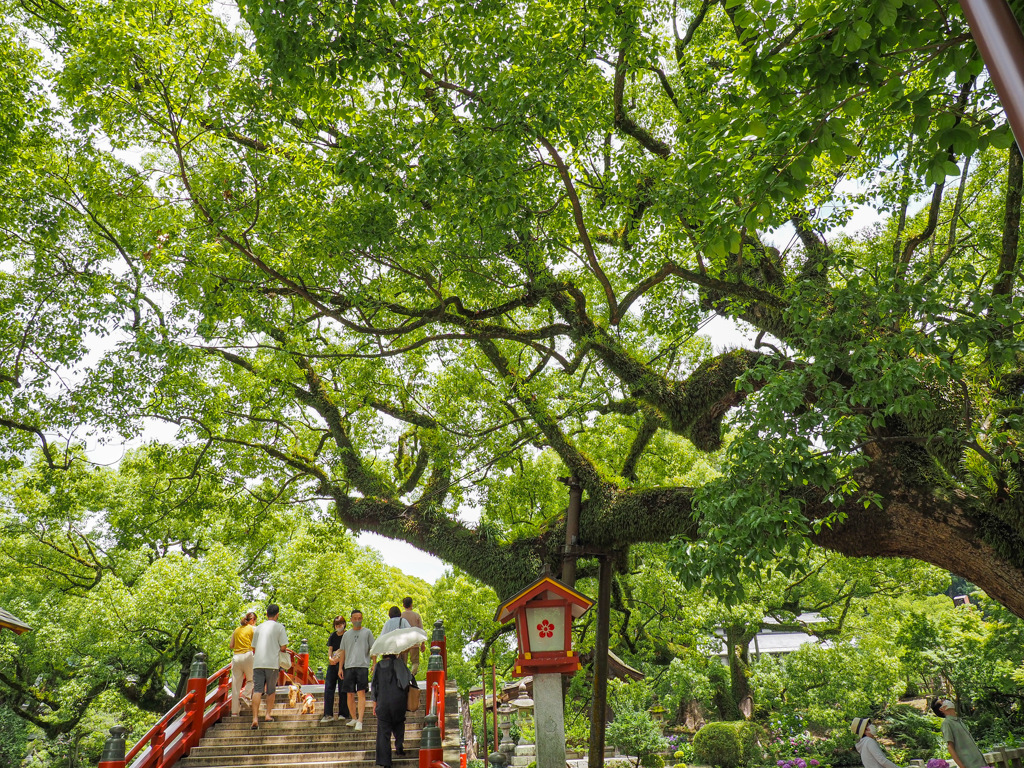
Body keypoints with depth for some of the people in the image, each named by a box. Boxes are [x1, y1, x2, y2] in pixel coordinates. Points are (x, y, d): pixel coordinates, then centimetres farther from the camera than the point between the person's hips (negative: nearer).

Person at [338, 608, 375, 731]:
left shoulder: (367, 632, 10)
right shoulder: (347, 634, 17)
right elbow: (342, 652, 18)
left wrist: (374, 665, 1)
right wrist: (340, 668, 12)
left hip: (363, 666, -3)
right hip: (349, 666, 3)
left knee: (361, 693, -11)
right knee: (350, 694, 4)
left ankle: (360, 721, -14)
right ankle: (353, 718, 17)